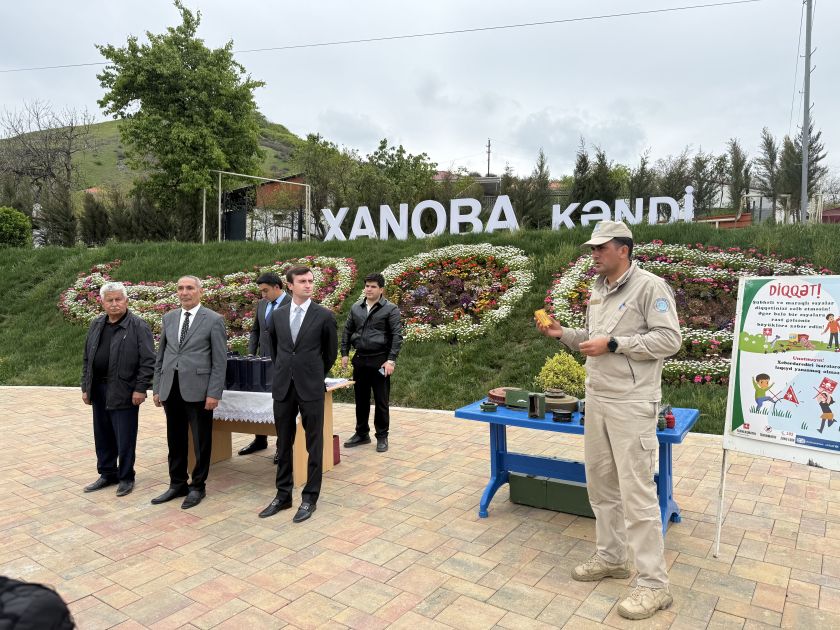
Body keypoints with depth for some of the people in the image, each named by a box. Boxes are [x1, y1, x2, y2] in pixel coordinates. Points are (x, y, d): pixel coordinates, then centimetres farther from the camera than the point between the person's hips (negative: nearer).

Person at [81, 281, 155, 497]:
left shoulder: (139, 327, -8)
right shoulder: (96, 325, 11)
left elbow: (148, 361, -11)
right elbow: (87, 359, 16)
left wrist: (140, 389, -14)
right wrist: (86, 387, 12)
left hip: (124, 391, -6)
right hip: (99, 389, 6)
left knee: (124, 438, 2)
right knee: (103, 436, 15)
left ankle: (126, 477, 17)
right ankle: (107, 474, 30)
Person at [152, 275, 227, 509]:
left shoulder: (214, 320, -4)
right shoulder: (169, 318, 11)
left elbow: (220, 361, -7)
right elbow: (160, 356, 15)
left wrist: (214, 393, -11)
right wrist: (157, 387, 10)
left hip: (197, 390, -4)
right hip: (171, 389, 5)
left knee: (201, 441, 6)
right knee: (175, 440, 13)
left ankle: (198, 486, 21)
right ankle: (177, 484, 28)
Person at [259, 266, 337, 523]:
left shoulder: (324, 316, -5)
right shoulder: (278, 315, 6)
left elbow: (331, 352, 6)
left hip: (311, 388, -3)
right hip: (283, 387, 4)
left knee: (314, 445, 5)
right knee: (283, 444, 12)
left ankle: (309, 498, 16)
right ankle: (283, 495, 25)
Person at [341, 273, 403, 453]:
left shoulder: (391, 309, -5)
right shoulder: (356, 308, 9)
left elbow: (397, 336, -9)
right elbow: (347, 331, 15)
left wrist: (391, 360, -16)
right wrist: (345, 353, 7)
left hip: (380, 360, -4)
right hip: (360, 359, 4)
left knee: (381, 401, 3)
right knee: (361, 399, 12)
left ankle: (382, 436, 15)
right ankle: (362, 434, 25)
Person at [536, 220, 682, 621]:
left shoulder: (650, 286, -11)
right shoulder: (598, 290, 14)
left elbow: (670, 340, -17)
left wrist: (613, 344, -21)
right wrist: (564, 334, 5)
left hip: (631, 406, -8)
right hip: (596, 400, 9)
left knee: (637, 493, -4)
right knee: (600, 484, 15)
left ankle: (654, 584, 9)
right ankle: (610, 557, 31)